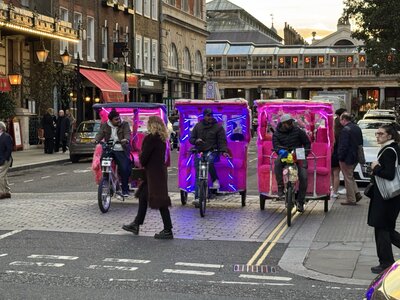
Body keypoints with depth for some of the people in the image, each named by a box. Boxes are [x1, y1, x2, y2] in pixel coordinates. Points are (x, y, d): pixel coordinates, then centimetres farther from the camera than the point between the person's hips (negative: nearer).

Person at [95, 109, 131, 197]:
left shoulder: (124, 125, 4)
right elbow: (100, 134, -1)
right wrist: (96, 140, -24)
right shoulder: (104, 126, 10)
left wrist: (126, 139, -35)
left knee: (124, 169, -10)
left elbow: (127, 133, -12)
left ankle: (125, 190, 3)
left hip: (121, 151, -2)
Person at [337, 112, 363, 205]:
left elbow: (343, 146, -21)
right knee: (350, 177, 22)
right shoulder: (357, 128, 9)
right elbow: (360, 143, 16)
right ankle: (356, 193, 15)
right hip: (356, 157, 9)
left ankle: (351, 199, 5)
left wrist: (341, 158, -14)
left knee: (348, 178, 0)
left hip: (347, 159, -9)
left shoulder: (345, 130, -19)